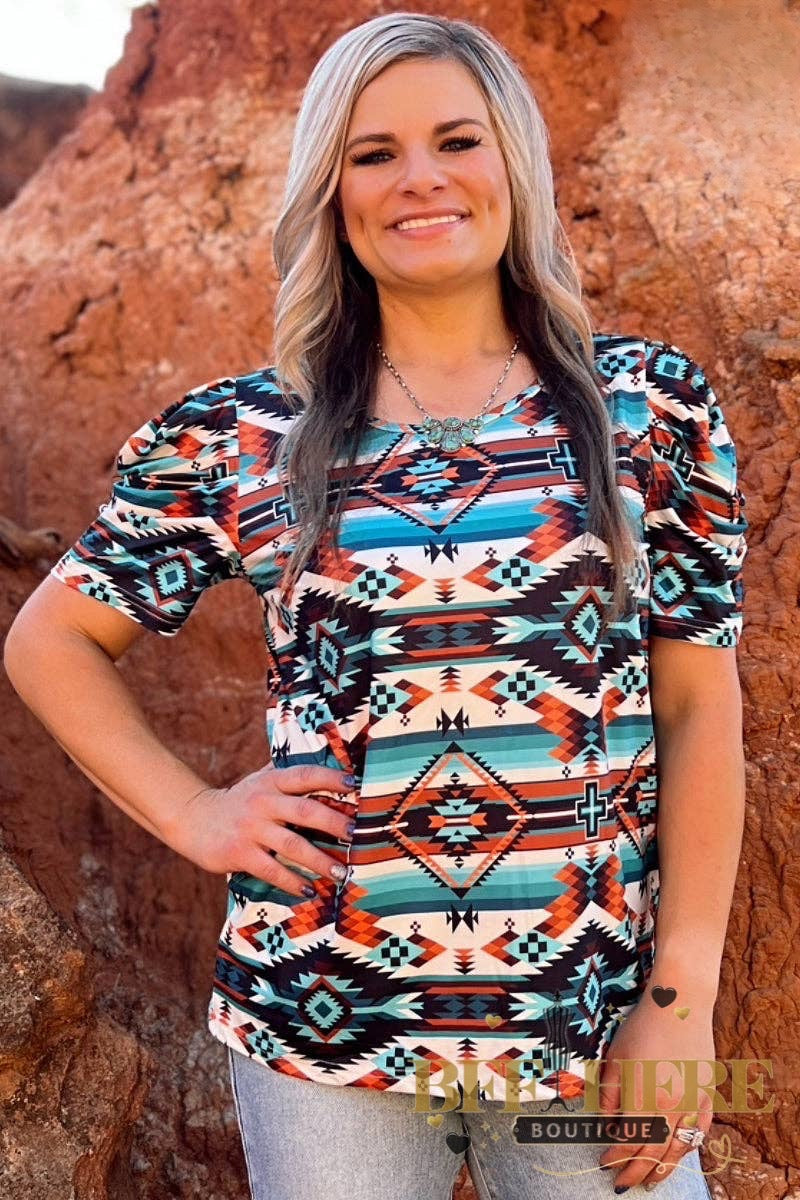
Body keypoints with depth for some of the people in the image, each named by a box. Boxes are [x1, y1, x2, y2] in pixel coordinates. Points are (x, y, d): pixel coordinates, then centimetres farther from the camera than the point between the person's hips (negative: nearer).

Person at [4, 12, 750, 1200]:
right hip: (320, 1020, 0)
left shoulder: (651, 404, -1)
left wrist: (683, 996, -4)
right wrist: (190, 812, -4)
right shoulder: (239, 437, -2)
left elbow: (700, 709, -1)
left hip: (593, 1019, 0)